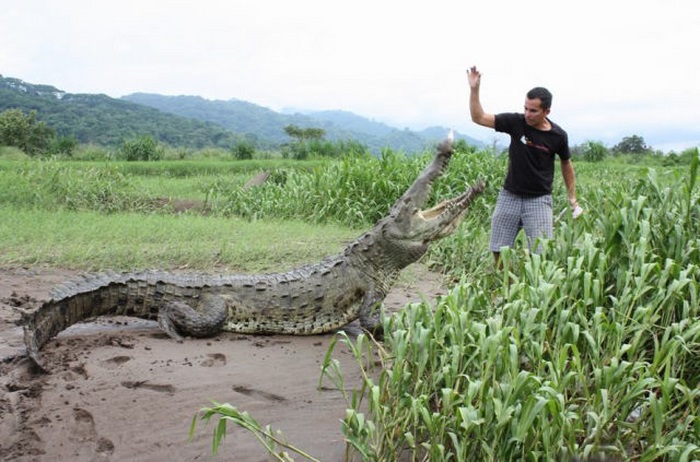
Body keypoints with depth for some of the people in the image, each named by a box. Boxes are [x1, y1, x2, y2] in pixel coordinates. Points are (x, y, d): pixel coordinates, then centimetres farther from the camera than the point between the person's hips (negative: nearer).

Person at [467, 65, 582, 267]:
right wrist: (474, 89, -20)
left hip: (539, 199, -2)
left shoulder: (558, 136, -7)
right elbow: (478, 117, -7)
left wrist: (573, 199, 9)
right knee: (499, 251, 3)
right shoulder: (516, 122, -7)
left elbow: (566, 165, 9)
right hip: (509, 196, 2)